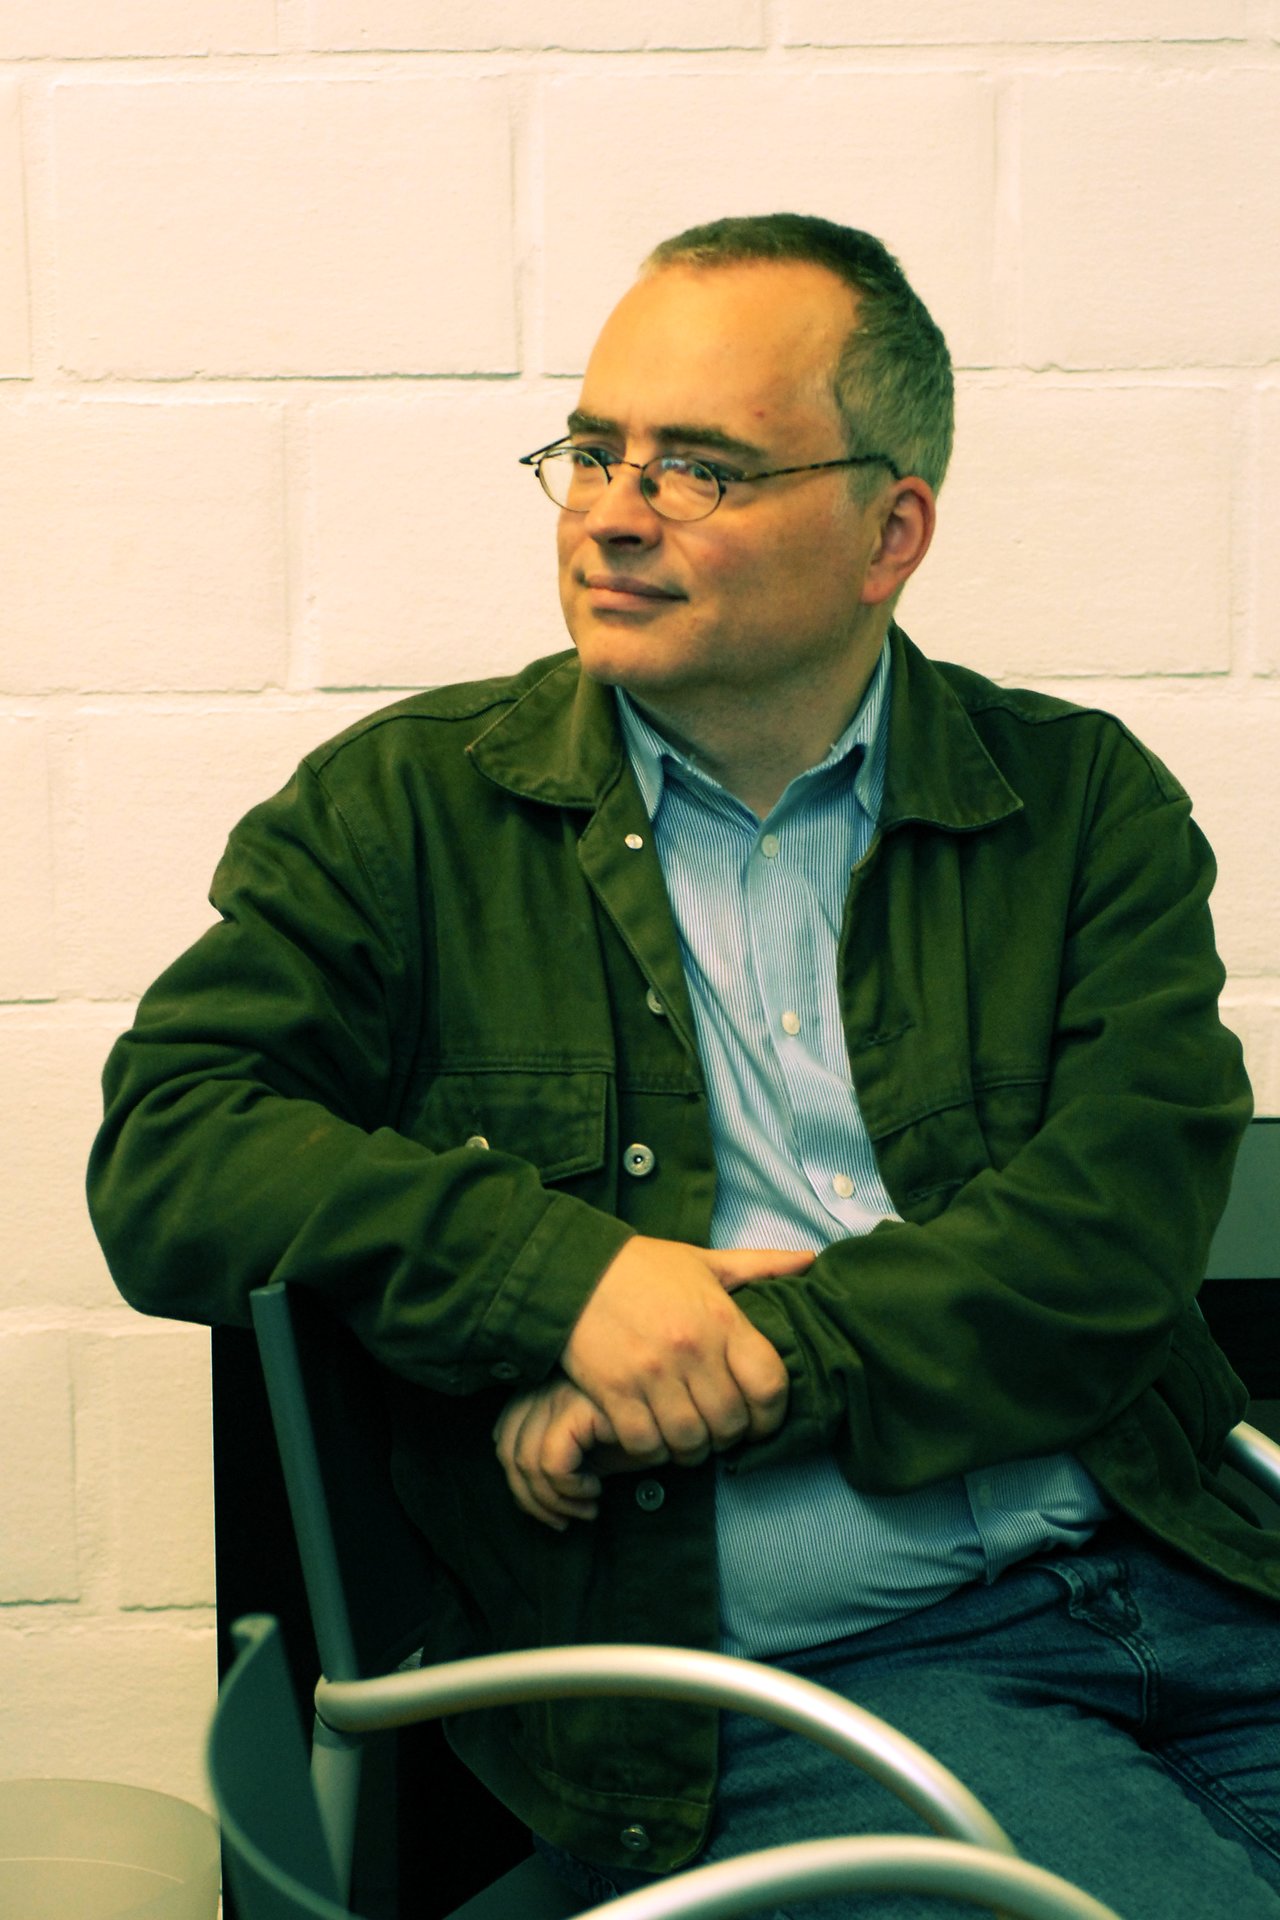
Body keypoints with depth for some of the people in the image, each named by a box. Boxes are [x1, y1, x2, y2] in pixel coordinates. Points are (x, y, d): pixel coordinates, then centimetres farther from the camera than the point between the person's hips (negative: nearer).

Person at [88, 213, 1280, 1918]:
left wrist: (734, 1358, -12)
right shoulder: (406, 809, 9)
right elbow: (167, 1156, -1)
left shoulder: (1084, 803, 11)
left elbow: (1119, 1222, -1)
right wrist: (564, 1279, -13)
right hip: (787, 1684, -3)